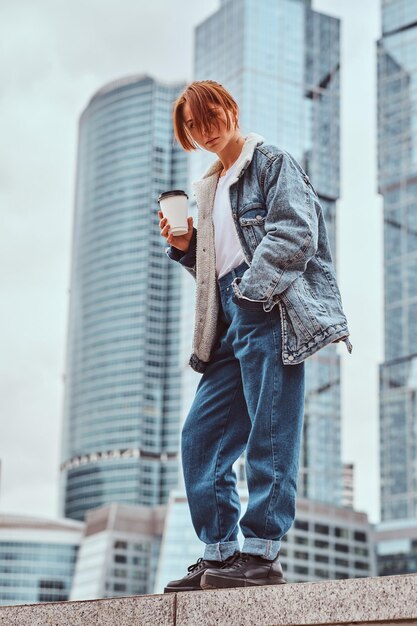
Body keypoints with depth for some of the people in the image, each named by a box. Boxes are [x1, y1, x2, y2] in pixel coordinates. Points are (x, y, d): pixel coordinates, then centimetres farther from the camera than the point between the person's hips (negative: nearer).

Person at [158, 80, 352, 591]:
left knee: (269, 433, -11)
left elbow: (295, 232, -10)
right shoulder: (207, 191, 27)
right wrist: (184, 246, 10)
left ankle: (261, 554, -9)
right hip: (231, 323, 9)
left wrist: (251, 289, -17)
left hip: (270, 309, -9)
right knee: (200, 436, 4)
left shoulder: (271, 162, 4)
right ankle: (219, 554, 8)